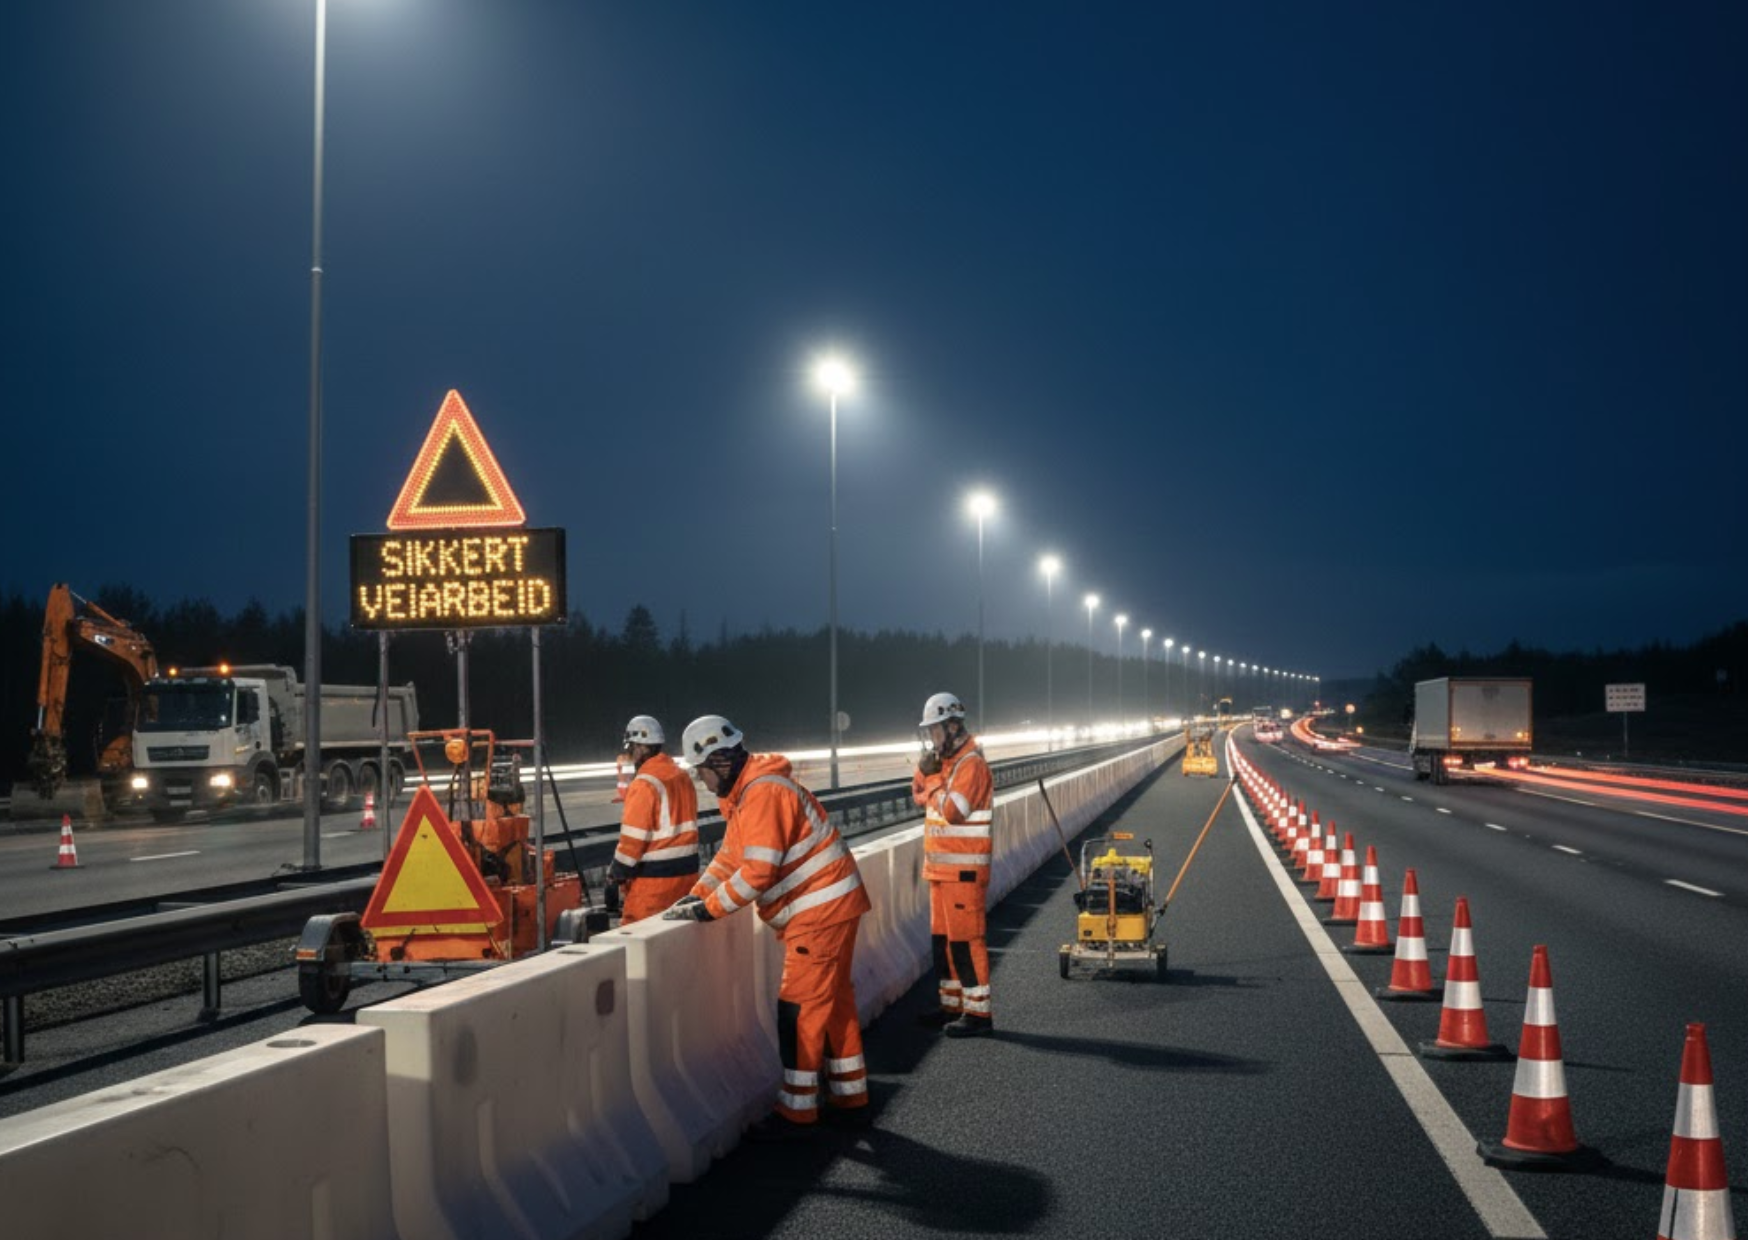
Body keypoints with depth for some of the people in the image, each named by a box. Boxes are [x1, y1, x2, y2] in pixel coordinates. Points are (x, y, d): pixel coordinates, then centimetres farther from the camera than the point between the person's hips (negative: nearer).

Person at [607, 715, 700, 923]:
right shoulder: (682, 777, 9)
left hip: (653, 879, -8)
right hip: (686, 873, 8)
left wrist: (617, 873, -6)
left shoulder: (645, 784, -16)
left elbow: (633, 838, -16)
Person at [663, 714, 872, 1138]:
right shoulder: (743, 792, 12)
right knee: (833, 1001, 16)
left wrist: (709, 908, -18)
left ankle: (797, 1112, 0)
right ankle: (849, 1099, 26)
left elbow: (758, 871, -25)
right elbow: (731, 855, 17)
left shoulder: (764, 793, -21)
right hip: (829, 907, 11)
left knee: (800, 1007, -6)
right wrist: (698, 894, 4)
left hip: (821, 910, -11)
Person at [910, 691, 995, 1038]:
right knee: (942, 938, 15)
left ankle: (978, 1012, -5)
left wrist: (935, 784, -7)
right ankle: (952, 1005, 23)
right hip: (941, 867, 10)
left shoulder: (970, 764, -15)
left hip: (964, 869, -10)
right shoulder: (945, 760, 15)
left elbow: (952, 810, -24)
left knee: (966, 939, -8)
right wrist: (925, 771, 0)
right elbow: (919, 795, 19)